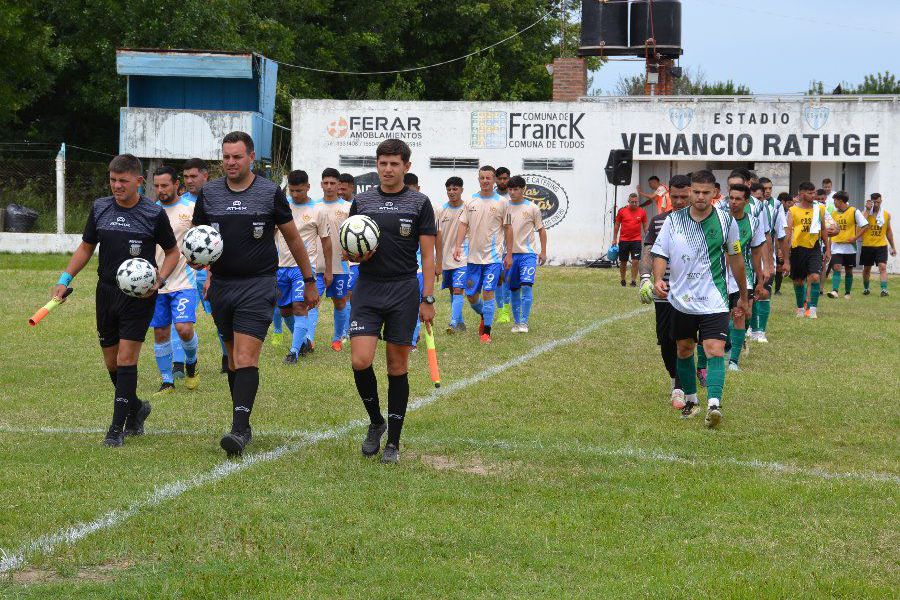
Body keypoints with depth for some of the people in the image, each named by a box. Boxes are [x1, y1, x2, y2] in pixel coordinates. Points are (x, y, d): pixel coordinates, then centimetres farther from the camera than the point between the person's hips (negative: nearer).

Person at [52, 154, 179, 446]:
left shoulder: (154, 213, -6)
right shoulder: (100, 208, 4)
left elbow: (172, 252, 4)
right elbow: (86, 247, 14)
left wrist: (159, 280, -12)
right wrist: (65, 279, 3)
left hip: (139, 295, -4)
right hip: (106, 291, 4)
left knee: (126, 358, -10)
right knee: (111, 361, 9)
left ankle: (117, 427, -6)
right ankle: (136, 408, 34)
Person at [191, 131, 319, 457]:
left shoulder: (270, 193, -1)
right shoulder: (208, 193, 6)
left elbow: (293, 238, 8)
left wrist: (309, 280, 11)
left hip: (258, 285, -4)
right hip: (221, 285, 4)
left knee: (246, 358, -14)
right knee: (234, 358, 10)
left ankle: (238, 430, -21)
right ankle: (243, 425, 19)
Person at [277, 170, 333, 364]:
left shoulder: (316, 211, -2)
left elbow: (326, 240, 4)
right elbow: (271, 234, 14)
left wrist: (328, 270, 3)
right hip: (282, 266, 4)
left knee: (299, 306, -16)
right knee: (285, 310, 10)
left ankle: (295, 351, -15)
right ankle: (303, 342, 30)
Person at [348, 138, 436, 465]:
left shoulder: (419, 203, 1)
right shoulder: (362, 201, 8)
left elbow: (428, 254, 1)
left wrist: (428, 299, -6)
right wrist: (356, 255, -10)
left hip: (403, 290, -2)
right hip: (368, 289, 2)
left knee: (397, 367, 3)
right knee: (360, 361, -11)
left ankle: (393, 441, 11)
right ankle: (375, 421, 13)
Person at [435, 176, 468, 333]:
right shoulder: (442, 210, 3)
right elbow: (438, 236, 4)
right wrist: (438, 262, 1)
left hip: (463, 259, -4)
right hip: (446, 259, 4)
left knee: (458, 290, -14)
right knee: (452, 291, 12)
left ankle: (454, 323, -18)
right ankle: (460, 323, 25)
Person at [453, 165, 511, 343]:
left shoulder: (501, 202, -1)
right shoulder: (471, 201, 6)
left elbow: (507, 229, 4)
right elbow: (463, 225, 6)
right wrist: (458, 246, -7)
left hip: (493, 256, -3)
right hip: (474, 256, 3)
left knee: (488, 292, -11)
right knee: (471, 295, 7)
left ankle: (486, 332, -4)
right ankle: (484, 316, 36)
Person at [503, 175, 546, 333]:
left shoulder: (532, 208, 1)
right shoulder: (506, 207, 6)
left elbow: (541, 230, 7)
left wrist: (543, 252, 2)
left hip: (528, 253, -3)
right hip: (510, 253, 3)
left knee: (526, 285, -16)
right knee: (514, 289, 6)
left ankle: (524, 322, -14)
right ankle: (516, 322, 16)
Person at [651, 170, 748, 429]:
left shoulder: (726, 221, -1)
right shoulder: (674, 221, 0)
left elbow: (735, 258, 10)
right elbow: (660, 254, 3)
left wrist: (743, 296, 17)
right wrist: (658, 279, -17)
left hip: (714, 301, -3)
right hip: (681, 300, 3)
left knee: (715, 351, -16)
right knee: (684, 350, 13)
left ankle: (714, 404, -27)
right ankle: (690, 400, 30)